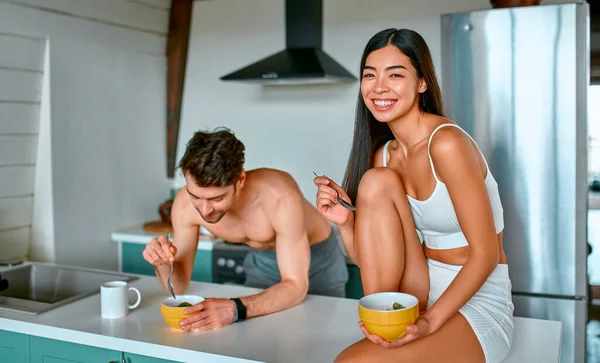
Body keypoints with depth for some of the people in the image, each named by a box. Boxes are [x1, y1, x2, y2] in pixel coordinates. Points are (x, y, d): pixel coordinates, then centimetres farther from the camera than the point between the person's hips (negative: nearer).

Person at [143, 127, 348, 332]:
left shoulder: (280, 197, -37)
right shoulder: (185, 204, -24)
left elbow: (295, 286, -36)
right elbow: (179, 287, -13)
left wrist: (236, 309, -50)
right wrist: (163, 265, -34)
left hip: (318, 259, -2)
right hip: (262, 261, 2)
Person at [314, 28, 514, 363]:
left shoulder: (446, 143, -19)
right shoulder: (383, 156, 3)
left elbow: (486, 255, -18)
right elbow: (373, 261, 4)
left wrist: (428, 323, -25)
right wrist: (345, 222, -15)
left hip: (476, 299, -7)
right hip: (421, 291, 7)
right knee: (376, 181, -17)